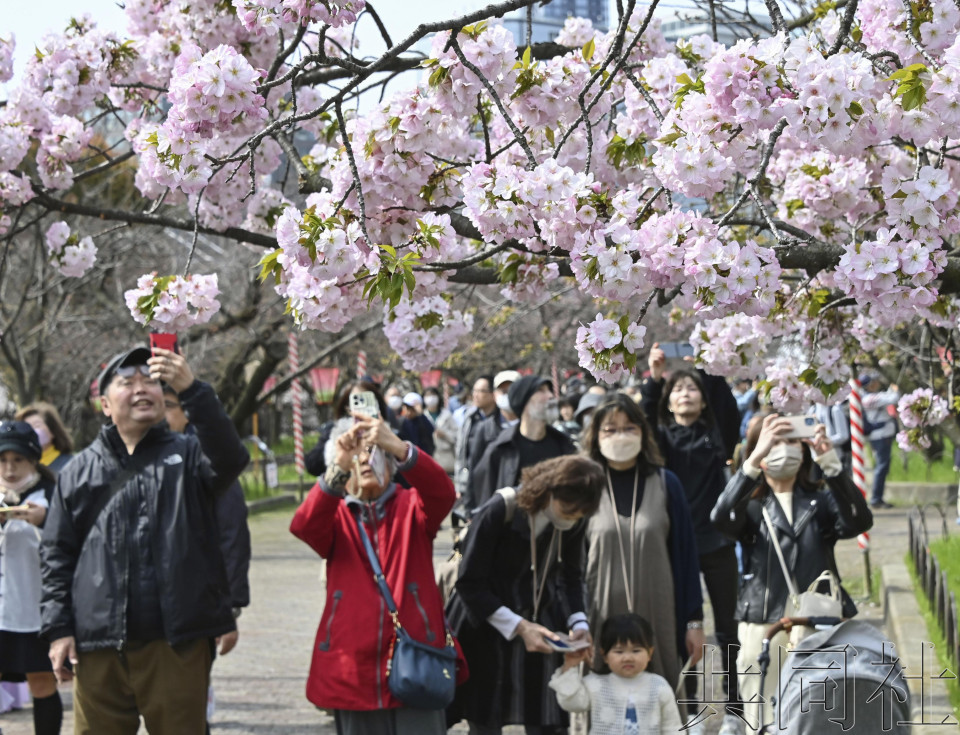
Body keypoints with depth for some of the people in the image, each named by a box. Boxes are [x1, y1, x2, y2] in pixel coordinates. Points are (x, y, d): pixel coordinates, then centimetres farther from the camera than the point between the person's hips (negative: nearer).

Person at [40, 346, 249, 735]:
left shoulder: (188, 455, 9)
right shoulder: (79, 471, 12)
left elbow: (231, 458, -15)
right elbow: (56, 555, 12)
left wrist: (192, 390, -27)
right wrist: (58, 628, 2)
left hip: (176, 643, -1)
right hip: (98, 648, 1)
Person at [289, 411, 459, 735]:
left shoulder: (412, 507, 8)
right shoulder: (335, 516, 9)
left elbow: (442, 492, -15)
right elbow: (303, 525, -15)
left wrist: (398, 447, -31)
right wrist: (338, 468, -30)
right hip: (353, 670, 1)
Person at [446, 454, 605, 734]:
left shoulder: (574, 522, -6)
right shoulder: (498, 511, -22)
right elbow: (469, 585, -16)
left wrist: (578, 623, -6)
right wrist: (519, 627, -20)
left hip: (540, 624, 4)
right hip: (485, 627, -4)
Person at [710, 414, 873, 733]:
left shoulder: (820, 501, 9)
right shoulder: (750, 504, 5)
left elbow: (859, 521, -12)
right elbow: (722, 517, -19)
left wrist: (830, 461, -25)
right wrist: (755, 458, -30)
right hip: (762, 626, -1)